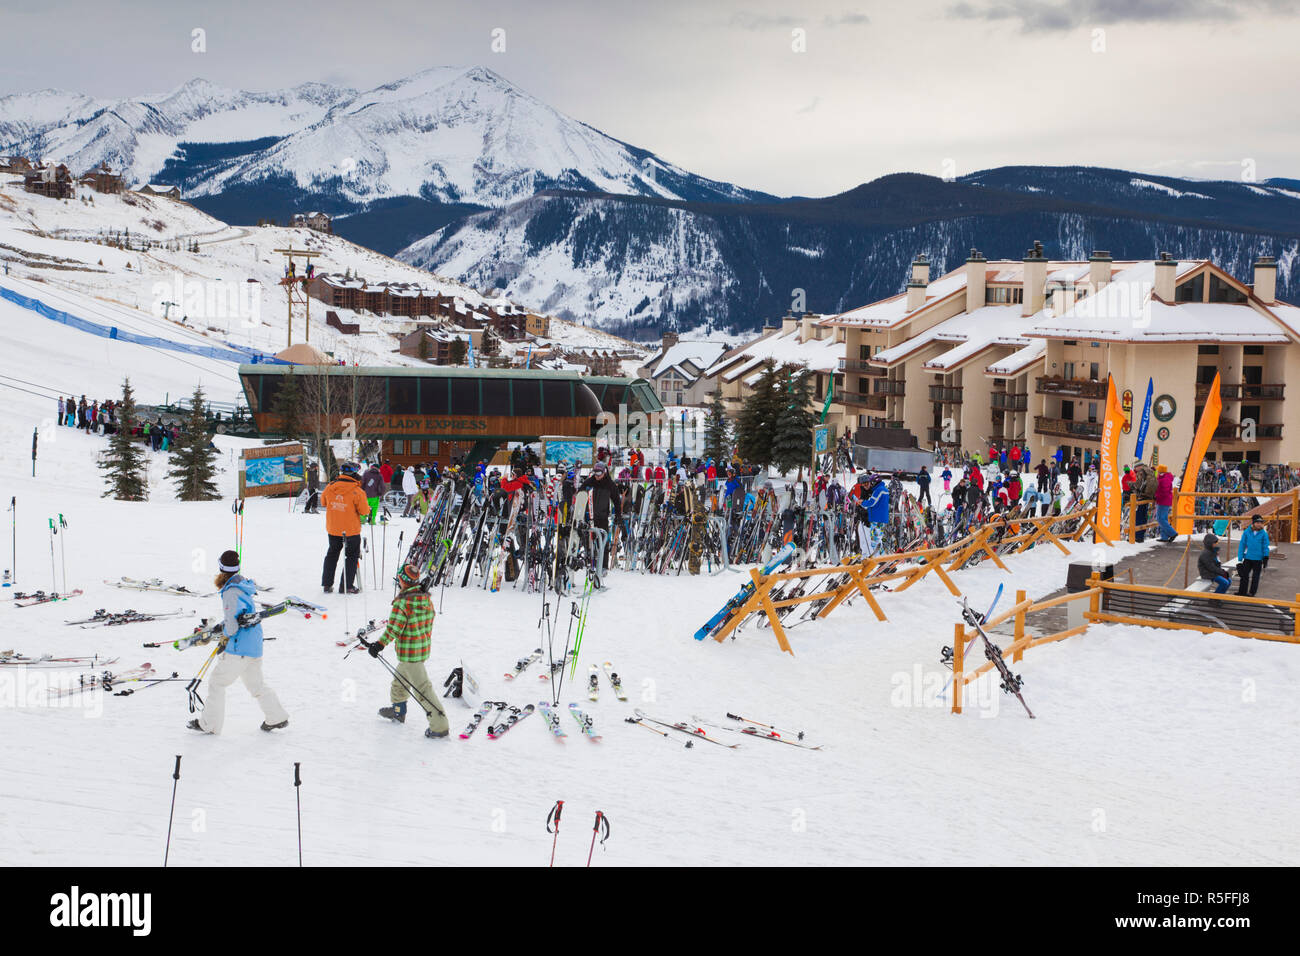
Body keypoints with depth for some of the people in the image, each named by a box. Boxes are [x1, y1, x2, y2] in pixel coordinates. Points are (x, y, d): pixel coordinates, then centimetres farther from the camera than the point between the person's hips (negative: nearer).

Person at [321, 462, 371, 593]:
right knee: (352, 556, 11)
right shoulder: (357, 491, -19)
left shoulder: (330, 487, -6)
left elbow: (323, 501, 11)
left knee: (332, 554, 21)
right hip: (351, 530, -4)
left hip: (333, 529, 4)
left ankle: (327, 584, 22)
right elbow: (364, 511, -14)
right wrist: (368, 508, 8)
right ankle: (348, 586, 7)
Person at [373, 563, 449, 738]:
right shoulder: (426, 599, 3)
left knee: (422, 688, -5)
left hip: (409, 652, -9)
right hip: (424, 648, 9)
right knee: (400, 678, 28)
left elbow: (393, 629, -22)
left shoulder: (402, 603, -22)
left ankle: (439, 726, -6)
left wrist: (379, 644, -12)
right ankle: (398, 712, 46)